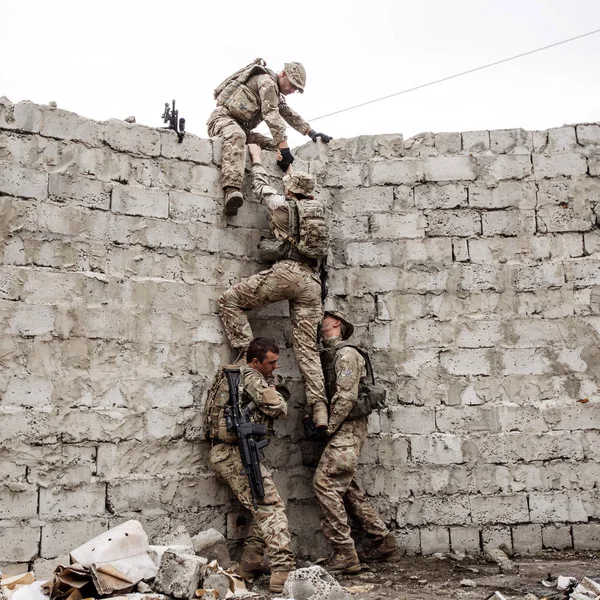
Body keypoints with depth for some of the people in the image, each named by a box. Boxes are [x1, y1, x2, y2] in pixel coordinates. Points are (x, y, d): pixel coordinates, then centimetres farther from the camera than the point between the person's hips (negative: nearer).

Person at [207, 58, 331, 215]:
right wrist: (283, 147, -29)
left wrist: (312, 133, 15)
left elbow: (290, 115, 25)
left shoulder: (276, 93, 21)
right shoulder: (267, 81, -12)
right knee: (236, 137, -43)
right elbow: (272, 115, -22)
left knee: (274, 147, -4)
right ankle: (232, 190, -65)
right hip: (223, 117, -11)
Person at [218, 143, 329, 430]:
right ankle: (319, 409, -7)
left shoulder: (283, 205, 6)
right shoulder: (318, 209, 19)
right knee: (307, 347, 2)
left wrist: (256, 157, 41)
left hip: (286, 271, -6)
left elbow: (261, 186, 24)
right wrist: (287, 165, 56)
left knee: (229, 300, 6)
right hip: (312, 280, 6)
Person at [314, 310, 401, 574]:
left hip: (348, 428, -9)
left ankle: (344, 554, -11)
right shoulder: (327, 355, 19)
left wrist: (327, 428, -16)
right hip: (343, 430, 9)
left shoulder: (346, 353, -9)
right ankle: (384, 541, 20)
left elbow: (346, 397, -17)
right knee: (346, 487, 11)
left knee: (324, 483, -14)